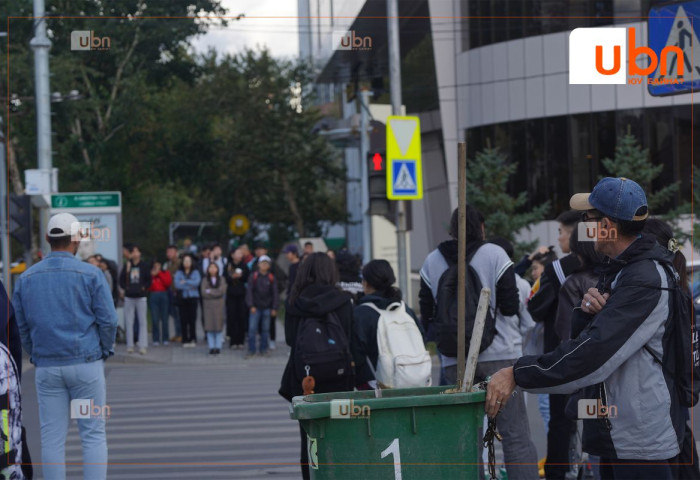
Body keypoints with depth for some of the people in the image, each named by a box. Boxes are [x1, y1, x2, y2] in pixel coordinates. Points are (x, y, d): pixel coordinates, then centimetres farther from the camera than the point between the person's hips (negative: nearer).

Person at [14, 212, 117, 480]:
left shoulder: (26, 279, 4)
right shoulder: (90, 275, -7)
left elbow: (20, 326, 8)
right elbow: (108, 320, -6)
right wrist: (104, 350, 9)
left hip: (47, 367, 3)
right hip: (86, 363, -3)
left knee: (52, 437, 6)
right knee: (93, 434, 2)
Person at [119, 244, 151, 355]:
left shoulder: (144, 266, 2)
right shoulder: (127, 266, 5)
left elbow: (149, 280, 4)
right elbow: (121, 280, 7)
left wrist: (144, 288, -10)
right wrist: (125, 287, -8)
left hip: (141, 297, -2)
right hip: (129, 297, 2)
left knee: (142, 322, -2)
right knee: (129, 322, 3)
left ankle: (142, 346, -2)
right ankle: (130, 345, 8)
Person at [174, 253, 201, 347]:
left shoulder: (195, 272, 8)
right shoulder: (179, 273, 10)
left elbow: (197, 282, -9)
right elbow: (177, 284, -5)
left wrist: (185, 282, -6)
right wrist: (190, 285, -7)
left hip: (193, 298, -1)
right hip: (182, 298, 1)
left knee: (192, 319, -7)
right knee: (183, 319, -2)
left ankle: (193, 340, -2)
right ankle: (185, 340, 2)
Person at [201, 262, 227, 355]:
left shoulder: (221, 279, 5)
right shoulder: (205, 280, 7)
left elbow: (221, 291, -7)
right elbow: (203, 292, -4)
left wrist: (210, 291, -6)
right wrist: (215, 293, -8)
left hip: (219, 305, -1)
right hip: (208, 306, 1)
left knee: (219, 326, -3)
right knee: (209, 327, -2)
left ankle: (218, 347, 2)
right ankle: (212, 347, 2)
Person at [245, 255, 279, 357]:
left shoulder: (271, 278, 3)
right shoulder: (253, 276, 1)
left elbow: (275, 293, 5)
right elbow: (249, 291, 0)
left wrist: (274, 308, -1)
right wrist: (251, 306, -8)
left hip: (267, 308, 1)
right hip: (255, 307, -1)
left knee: (265, 330, 6)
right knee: (252, 329, -6)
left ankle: (263, 349, 16)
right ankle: (251, 350, -1)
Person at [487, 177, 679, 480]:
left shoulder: (647, 280, -20)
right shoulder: (617, 268, 14)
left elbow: (593, 352, -26)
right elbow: (580, 333, 16)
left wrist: (517, 375, -24)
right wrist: (585, 311, -9)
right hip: (614, 433, 10)